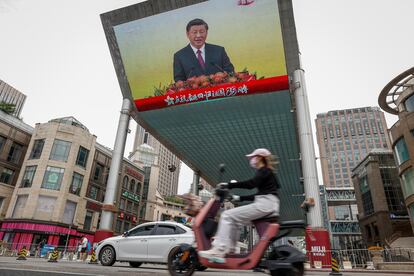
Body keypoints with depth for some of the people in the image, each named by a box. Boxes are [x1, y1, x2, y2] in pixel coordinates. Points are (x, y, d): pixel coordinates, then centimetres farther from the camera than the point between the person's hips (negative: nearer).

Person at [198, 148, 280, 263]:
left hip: (265, 203, -10)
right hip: (265, 203, 10)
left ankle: (218, 251, -19)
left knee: (228, 215, -14)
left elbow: (251, 183, -18)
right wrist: (239, 198, 27)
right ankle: (228, 250, 13)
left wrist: (228, 185, -14)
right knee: (234, 219, 16)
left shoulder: (264, 170, -2)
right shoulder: (265, 172, 25)